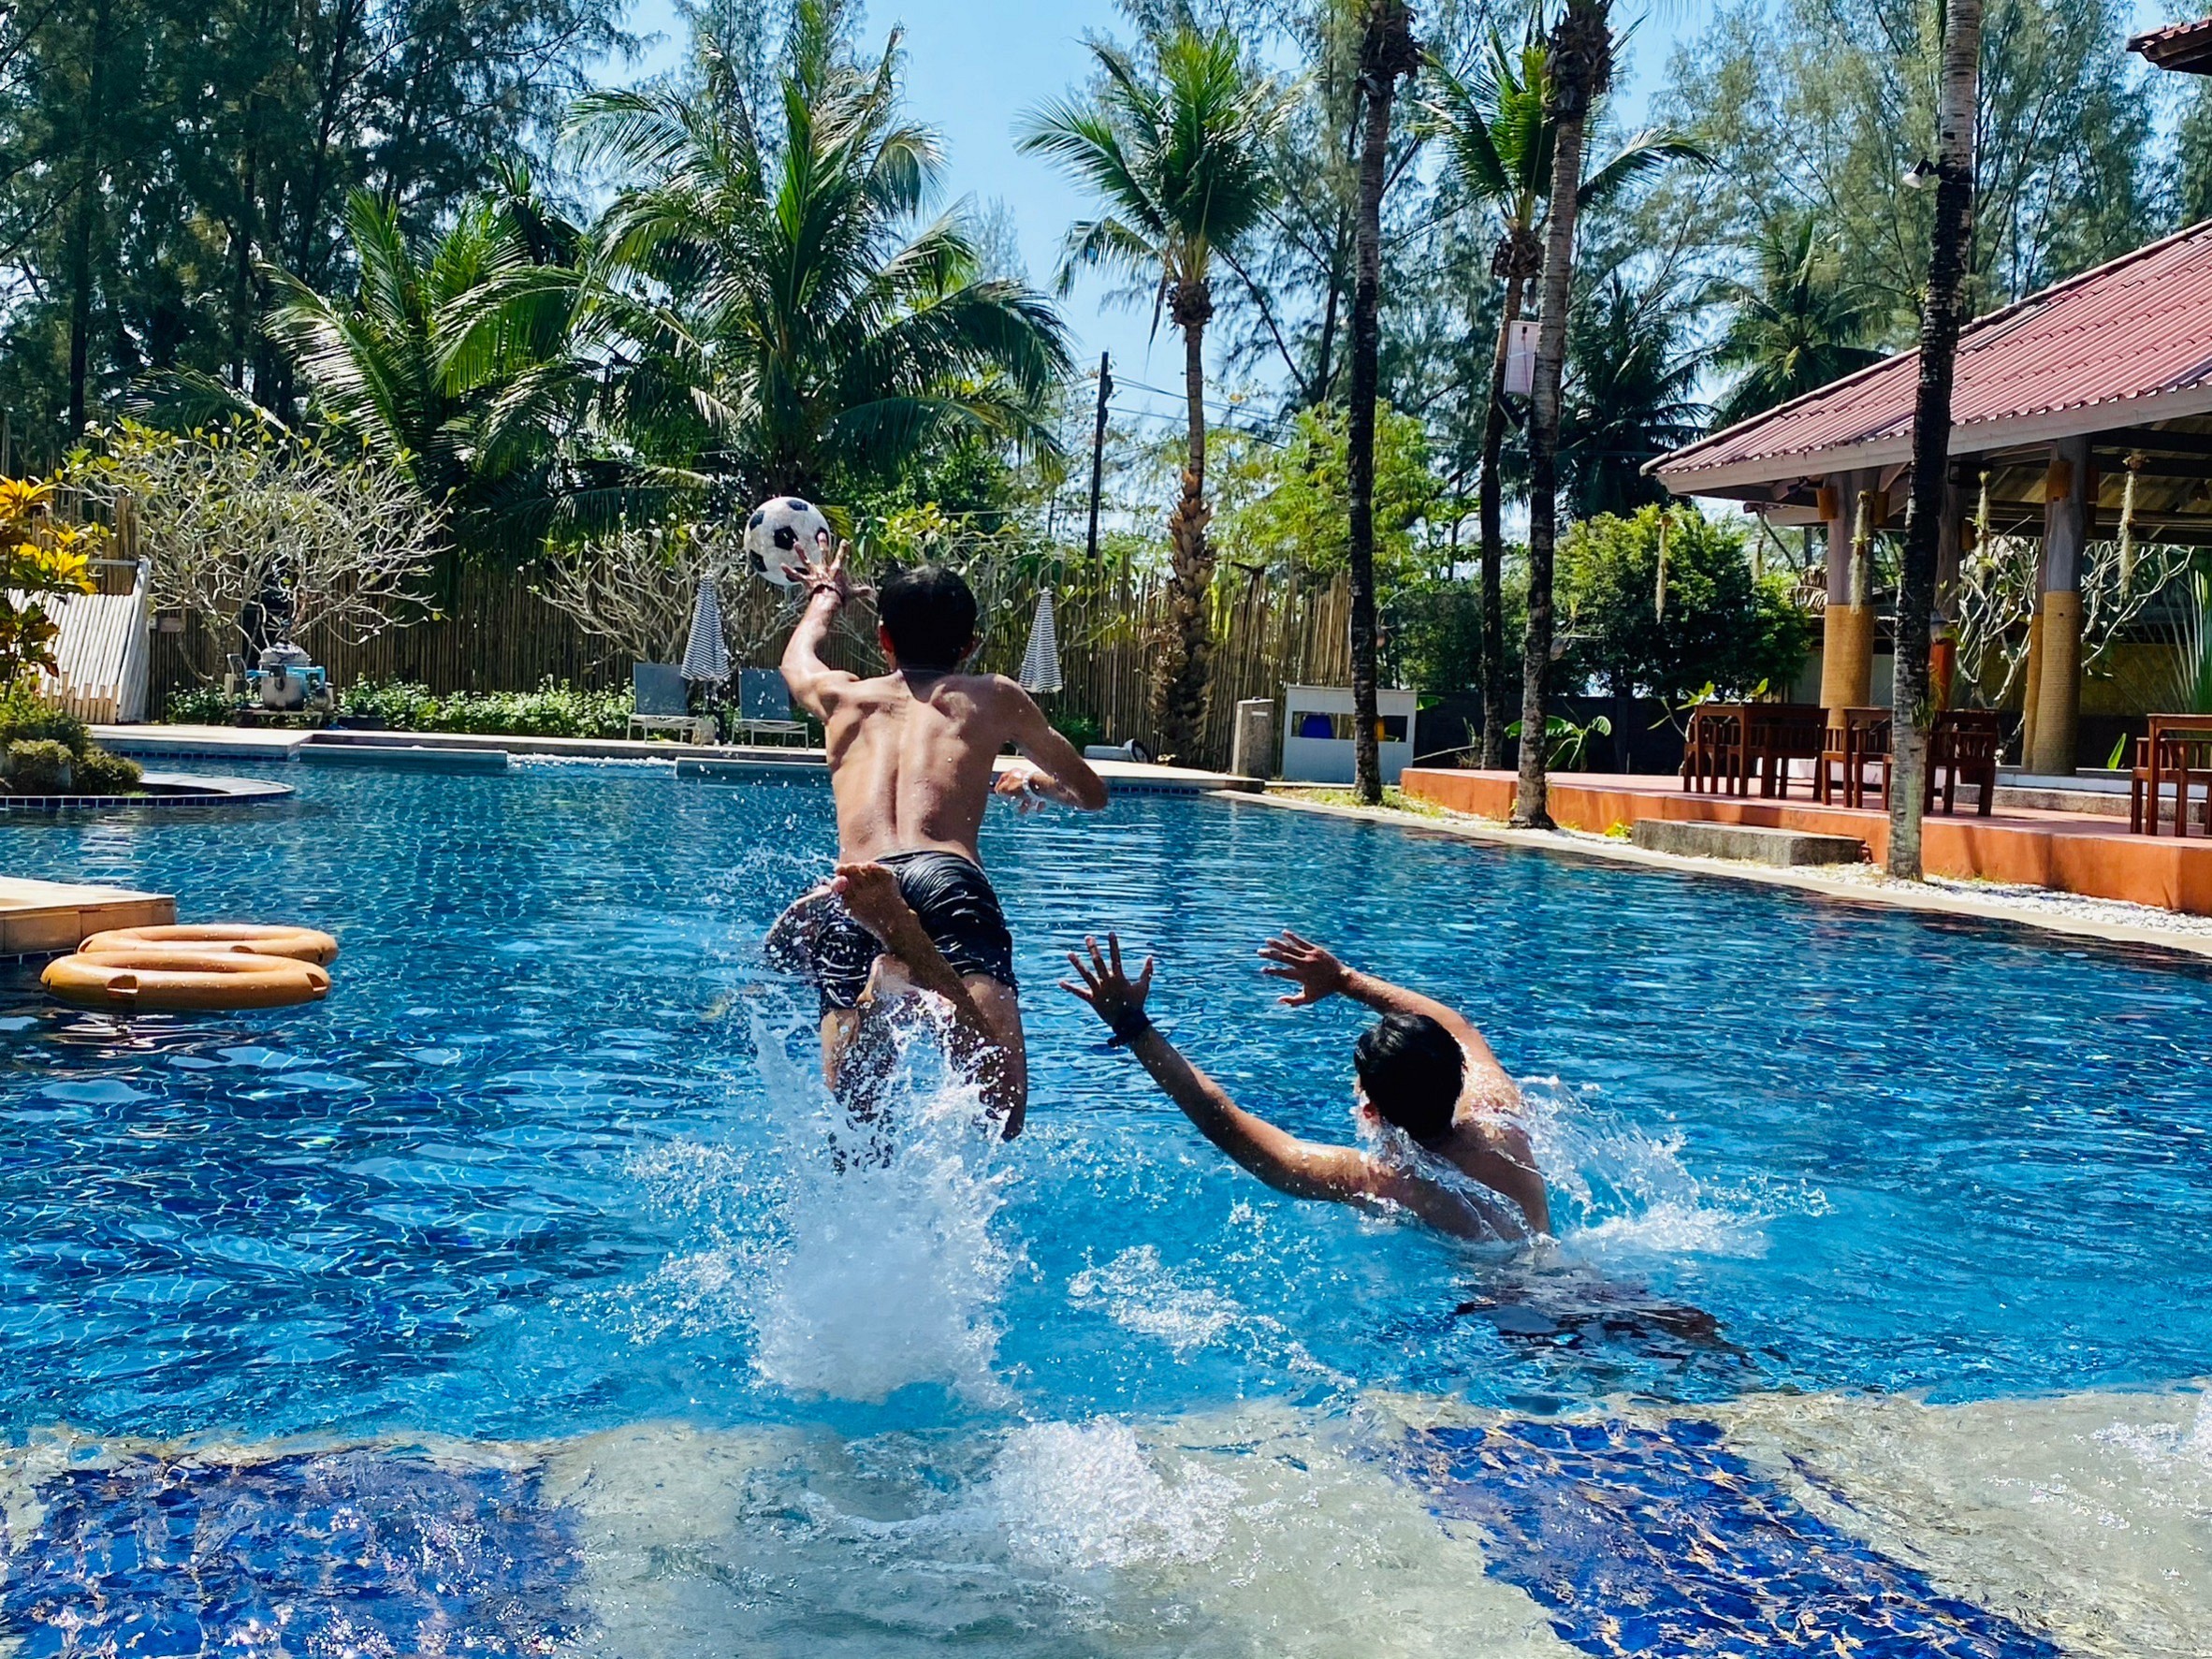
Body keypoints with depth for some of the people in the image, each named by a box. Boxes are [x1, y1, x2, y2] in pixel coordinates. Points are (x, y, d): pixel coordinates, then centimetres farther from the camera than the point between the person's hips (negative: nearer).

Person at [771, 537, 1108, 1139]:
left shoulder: (841, 695, 31)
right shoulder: (995, 697, 27)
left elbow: (797, 658, 58)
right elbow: (1092, 794, 40)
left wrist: (827, 597, 77)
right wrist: (1036, 779, 62)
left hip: (852, 900, 3)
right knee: (1000, 1108, -19)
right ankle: (914, 958, -45)